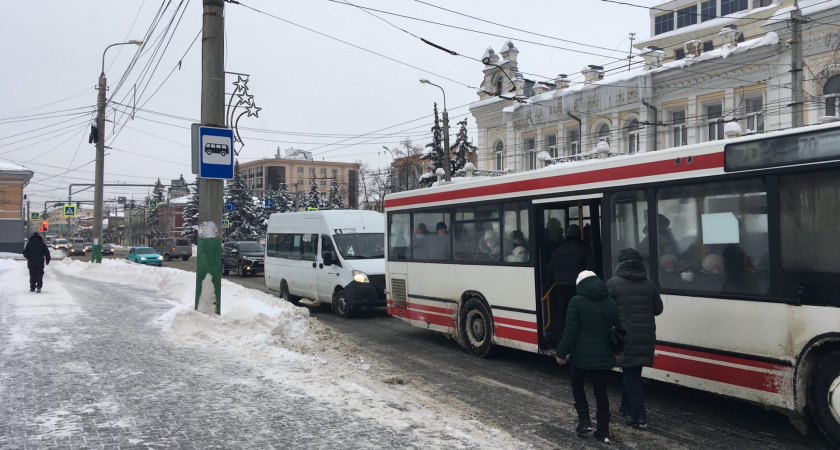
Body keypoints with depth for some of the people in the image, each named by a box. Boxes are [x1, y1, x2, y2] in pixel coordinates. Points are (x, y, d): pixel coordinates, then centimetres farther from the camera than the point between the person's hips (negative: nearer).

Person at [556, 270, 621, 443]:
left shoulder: (576, 302, -11)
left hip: (582, 356, -3)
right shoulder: (611, 303, 4)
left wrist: (561, 353, -4)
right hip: (604, 357, 3)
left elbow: (570, 331, -13)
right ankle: (603, 430, 14)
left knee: (577, 386, 20)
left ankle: (584, 421, 12)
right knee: (601, 392, 12)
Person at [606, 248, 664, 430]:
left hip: (625, 336, -5)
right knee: (632, 372, 20)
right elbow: (657, 309, 13)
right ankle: (627, 408, 32)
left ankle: (639, 417, -2)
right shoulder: (650, 285, 7)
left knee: (630, 374, 1)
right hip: (646, 337, 5)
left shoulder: (614, 283, -8)